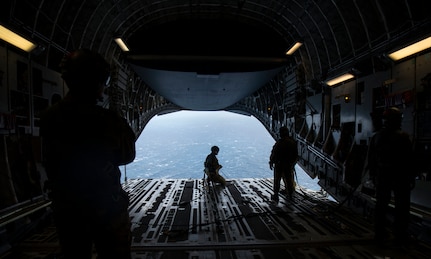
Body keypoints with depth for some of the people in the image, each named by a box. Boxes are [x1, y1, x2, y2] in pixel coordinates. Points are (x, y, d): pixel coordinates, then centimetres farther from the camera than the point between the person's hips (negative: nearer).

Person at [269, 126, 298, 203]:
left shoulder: (279, 143, -19)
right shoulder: (293, 142, -2)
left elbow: (274, 154, -15)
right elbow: (296, 154, 6)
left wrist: (271, 162, -1)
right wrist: (293, 163, 18)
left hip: (279, 165, -4)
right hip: (289, 165, 5)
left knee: (277, 180, 7)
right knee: (288, 179, 19)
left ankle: (276, 196, 12)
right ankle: (290, 194, 33)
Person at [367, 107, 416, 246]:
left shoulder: (376, 136, 3)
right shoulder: (402, 136, -12)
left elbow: (371, 159, 8)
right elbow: (409, 159, -11)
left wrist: (373, 175, 16)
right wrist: (411, 177, -2)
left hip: (382, 176, 4)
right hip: (400, 176, -4)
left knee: (381, 205, 10)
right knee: (402, 206, 8)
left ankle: (379, 235, 18)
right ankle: (400, 236, 15)